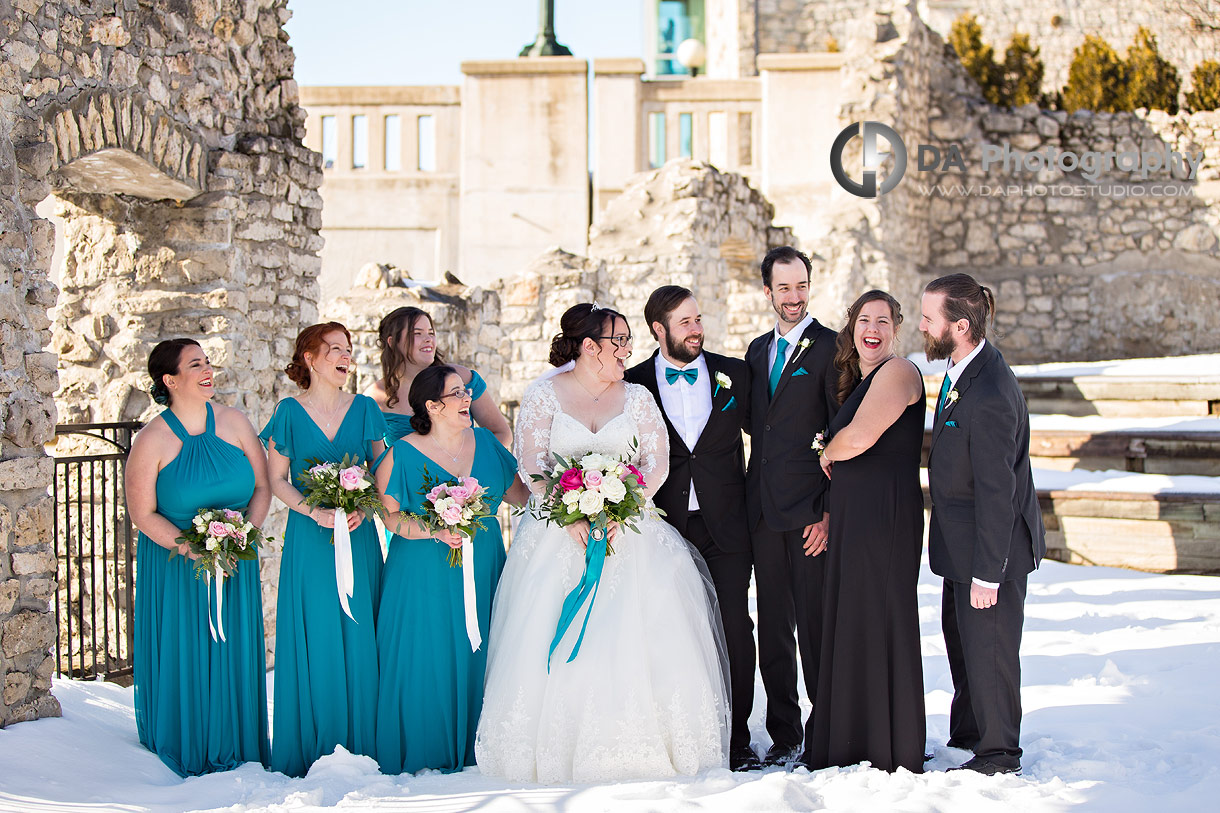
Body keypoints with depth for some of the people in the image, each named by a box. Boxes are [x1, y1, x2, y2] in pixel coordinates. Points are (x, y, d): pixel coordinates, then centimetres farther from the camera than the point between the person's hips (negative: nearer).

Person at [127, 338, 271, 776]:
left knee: (234, 652, 7)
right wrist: (192, 548, -19)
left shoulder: (233, 423, -1)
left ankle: (234, 749, 23)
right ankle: (187, 753, 21)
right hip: (175, 567, -3)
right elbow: (143, 514, -9)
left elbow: (262, 487, 3)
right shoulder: (152, 441, -11)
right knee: (183, 655, 3)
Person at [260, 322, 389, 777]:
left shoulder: (364, 409, 8)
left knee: (359, 641, 1)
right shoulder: (289, 412, 2)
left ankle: (358, 749, 10)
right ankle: (312, 752, 8)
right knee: (314, 643, -1)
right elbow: (276, 479, 1)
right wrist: (315, 512, -14)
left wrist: (362, 507, -11)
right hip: (309, 539, -2)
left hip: (359, 537, 2)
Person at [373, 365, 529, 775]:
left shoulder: (485, 442, 7)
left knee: (477, 661, 6)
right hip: (425, 579, -4)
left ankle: (471, 751, 18)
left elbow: (518, 491, 13)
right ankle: (425, 756, 12)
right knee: (426, 664, -2)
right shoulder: (404, 454, -7)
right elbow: (386, 513, -9)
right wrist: (434, 531, -21)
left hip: (482, 573, 4)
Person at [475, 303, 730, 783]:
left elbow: (657, 463, 2)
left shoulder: (637, 397, 9)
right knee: (557, 637, -10)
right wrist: (571, 517, -17)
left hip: (628, 529, 2)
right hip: (559, 535, -2)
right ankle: (560, 749, -4)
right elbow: (530, 465, -4)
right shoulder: (544, 395, 2)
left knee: (637, 637, -10)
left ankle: (639, 748, -4)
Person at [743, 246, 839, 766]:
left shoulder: (830, 348, -4)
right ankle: (784, 735, 17)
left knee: (815, 627, -4)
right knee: (773, 629, 9)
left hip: (810, 509, -6)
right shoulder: (757, 351, 17)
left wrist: (830, 511, -12)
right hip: (763, 508, 6)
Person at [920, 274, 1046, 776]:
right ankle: (966, 734, 40)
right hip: (962, 544, 10)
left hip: (993, 545, -10)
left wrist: (986, 574, -23)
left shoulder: (990, 396, -30)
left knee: (988, 647, 5)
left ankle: (999, 753, 22)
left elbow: (996, 493, -27)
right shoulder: (964, 369, 1)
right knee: (960, 637, 22)